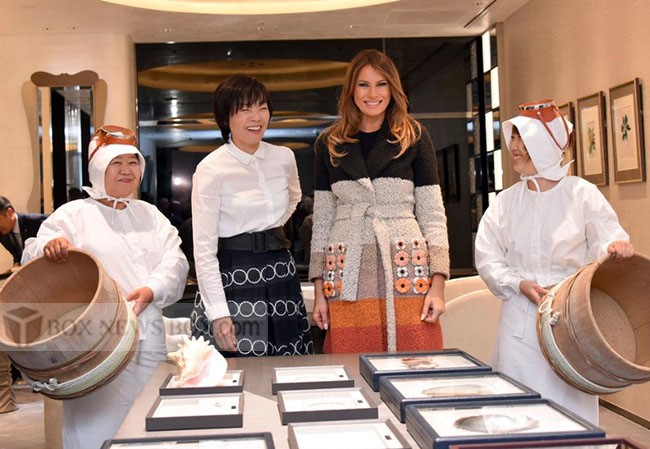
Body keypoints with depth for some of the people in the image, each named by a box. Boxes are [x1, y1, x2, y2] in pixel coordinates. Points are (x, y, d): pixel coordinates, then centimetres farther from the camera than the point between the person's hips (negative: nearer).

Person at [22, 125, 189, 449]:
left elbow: (175, 259, 5)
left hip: (149, 338, 4)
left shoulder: (149, 214, 16)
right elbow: (32, 257, -7)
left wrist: (152, 290, -14)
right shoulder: (74, 214, 3)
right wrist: (48, 246, -31)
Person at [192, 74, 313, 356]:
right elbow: (204, 248, -13)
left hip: (280, 273, 5)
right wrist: (218, 312, -19)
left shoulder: (284, 158, 5)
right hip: (235, 278, -5)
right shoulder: (211, 169, -10)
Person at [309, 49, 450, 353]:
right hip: (347, 278, 1)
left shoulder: (414, 137, 6)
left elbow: (433, 214, 4)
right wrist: (319, 290, 8)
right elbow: (322, 220, 13)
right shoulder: (330, 144, 11)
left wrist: (438, 284, -4)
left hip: (404, 273, -1)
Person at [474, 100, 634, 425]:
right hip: (521, 321, 2)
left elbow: (606, 240, -1)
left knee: (570, 402, 1)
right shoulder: (506, 201, 6)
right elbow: (487, 258, 4)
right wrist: (520, 284, -11)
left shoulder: (582, 194, -1)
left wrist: (616, 248, -24)